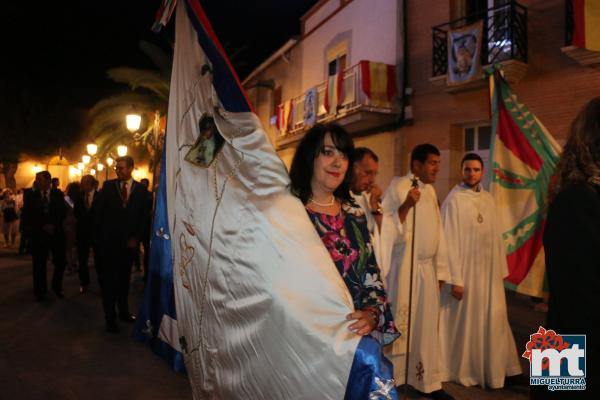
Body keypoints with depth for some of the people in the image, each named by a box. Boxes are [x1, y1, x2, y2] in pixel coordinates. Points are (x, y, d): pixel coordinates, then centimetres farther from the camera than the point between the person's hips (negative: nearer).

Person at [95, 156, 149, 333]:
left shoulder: (141, 189, 0)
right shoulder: (108, 185, 0)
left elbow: (143, 216, 2)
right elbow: (100, 212, 2)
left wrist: (136, 237, -4)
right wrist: (99, 236, -1)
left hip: (129, 241, 1)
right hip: (109, 240, -1)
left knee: (124, 278, 13)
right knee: (109, 278, 4)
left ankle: (123, 311, 26)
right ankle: (110, 317, 11)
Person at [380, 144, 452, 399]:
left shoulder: (430, 190, 12)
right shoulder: (398, 186, -10)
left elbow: (436, 231, 14)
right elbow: (387, 228, -15)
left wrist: (440, 269, 12)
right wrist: (406, 205, -28)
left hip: (427, 268, 7)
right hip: (404, 267, -7)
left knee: (426, 327, 14)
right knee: (400, 325, 2)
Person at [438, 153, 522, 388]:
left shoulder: (488, 199, 8)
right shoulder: (454, 199, -12)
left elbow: (496, 236, 9)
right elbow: (450, 241, -15)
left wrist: (501, 269, 7)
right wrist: (455, 279, -17)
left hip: (489, 271, 6)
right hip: (466, 271, -6)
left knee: (492, 321, 14)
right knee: (465, 322, 6)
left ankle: (491, 369, 30)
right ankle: (463, 370, 24)